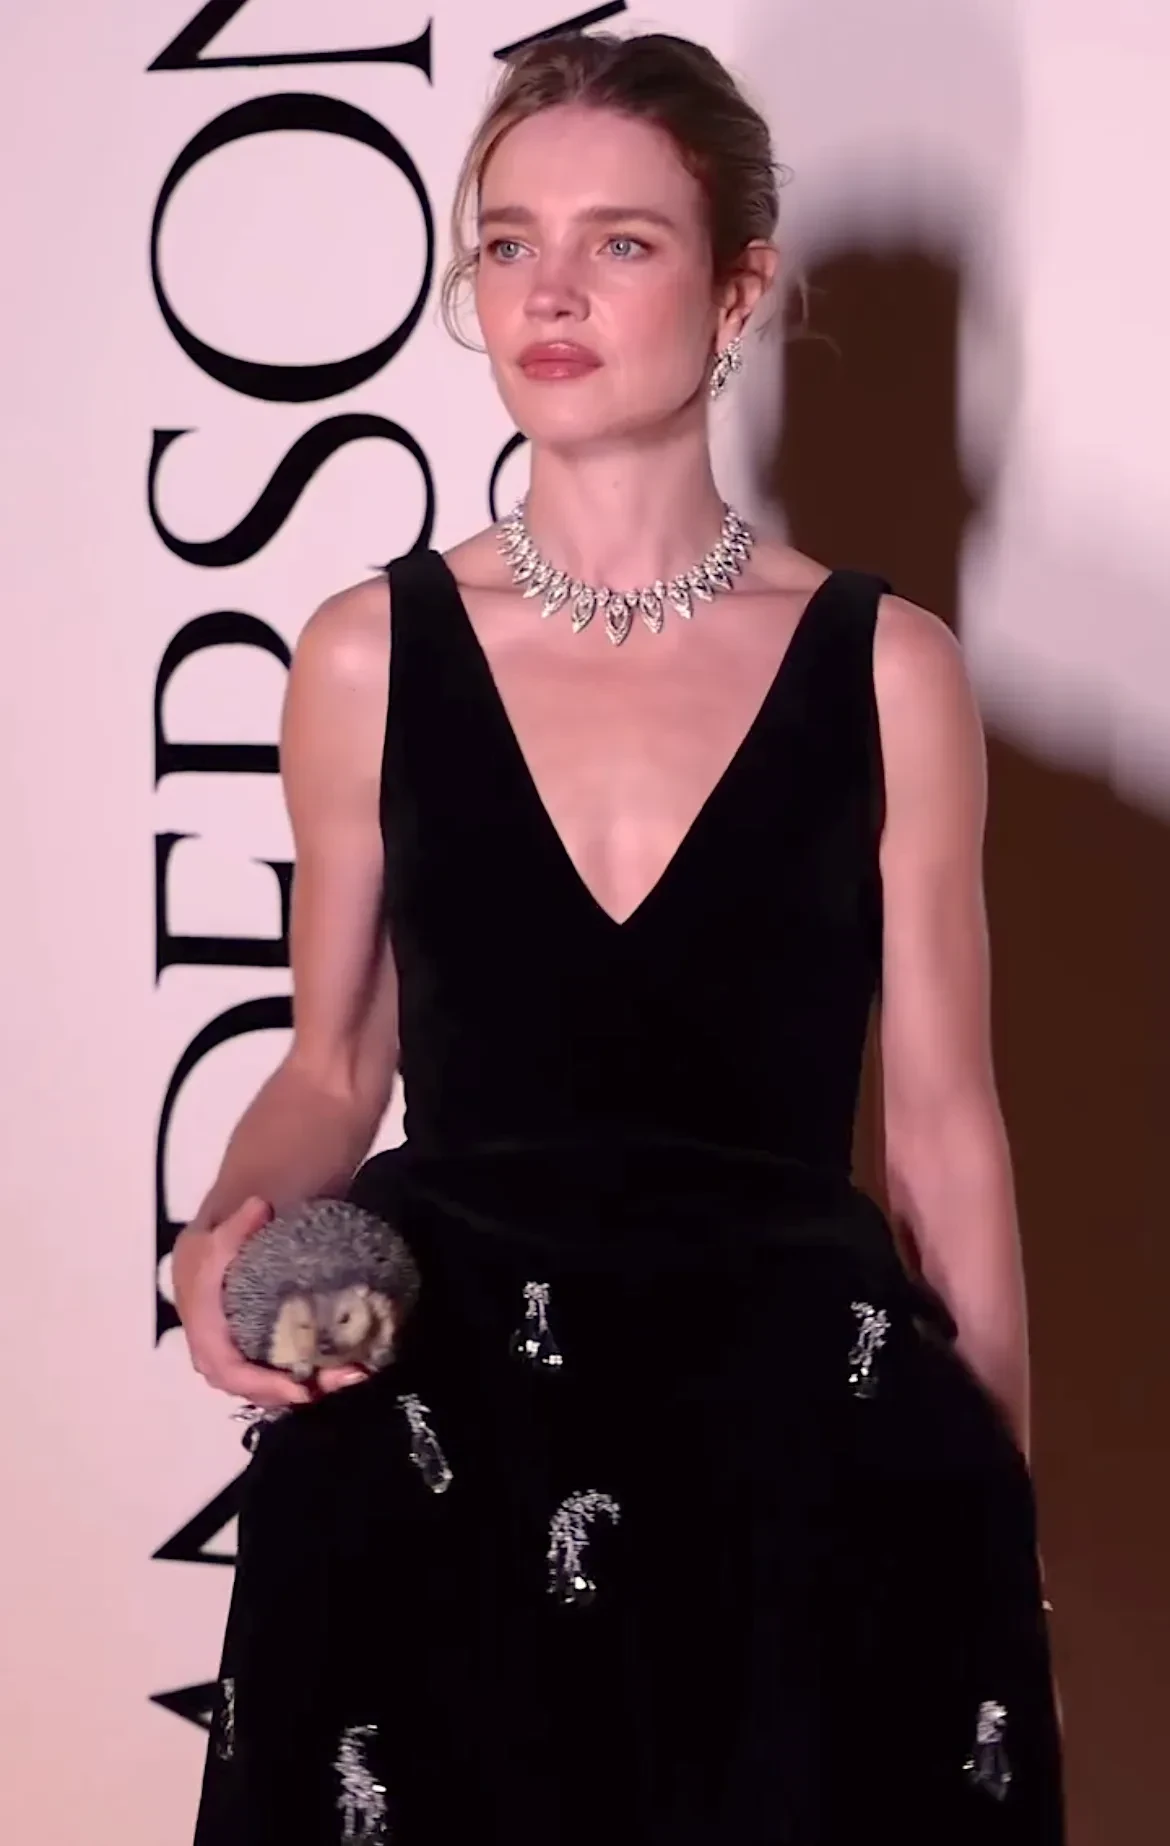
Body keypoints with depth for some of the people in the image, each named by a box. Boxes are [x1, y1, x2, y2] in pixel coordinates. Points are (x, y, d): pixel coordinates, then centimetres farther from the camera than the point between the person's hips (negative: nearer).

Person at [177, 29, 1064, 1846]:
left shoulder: (888, 672, -2)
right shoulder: (369, 657, 1)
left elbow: (943, 1125, 3)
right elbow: (333, 1066, 11)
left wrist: (1010, 1529, 5)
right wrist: (234, 1229, -10)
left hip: (805, 1403, 0)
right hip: (436, 1420, 1)